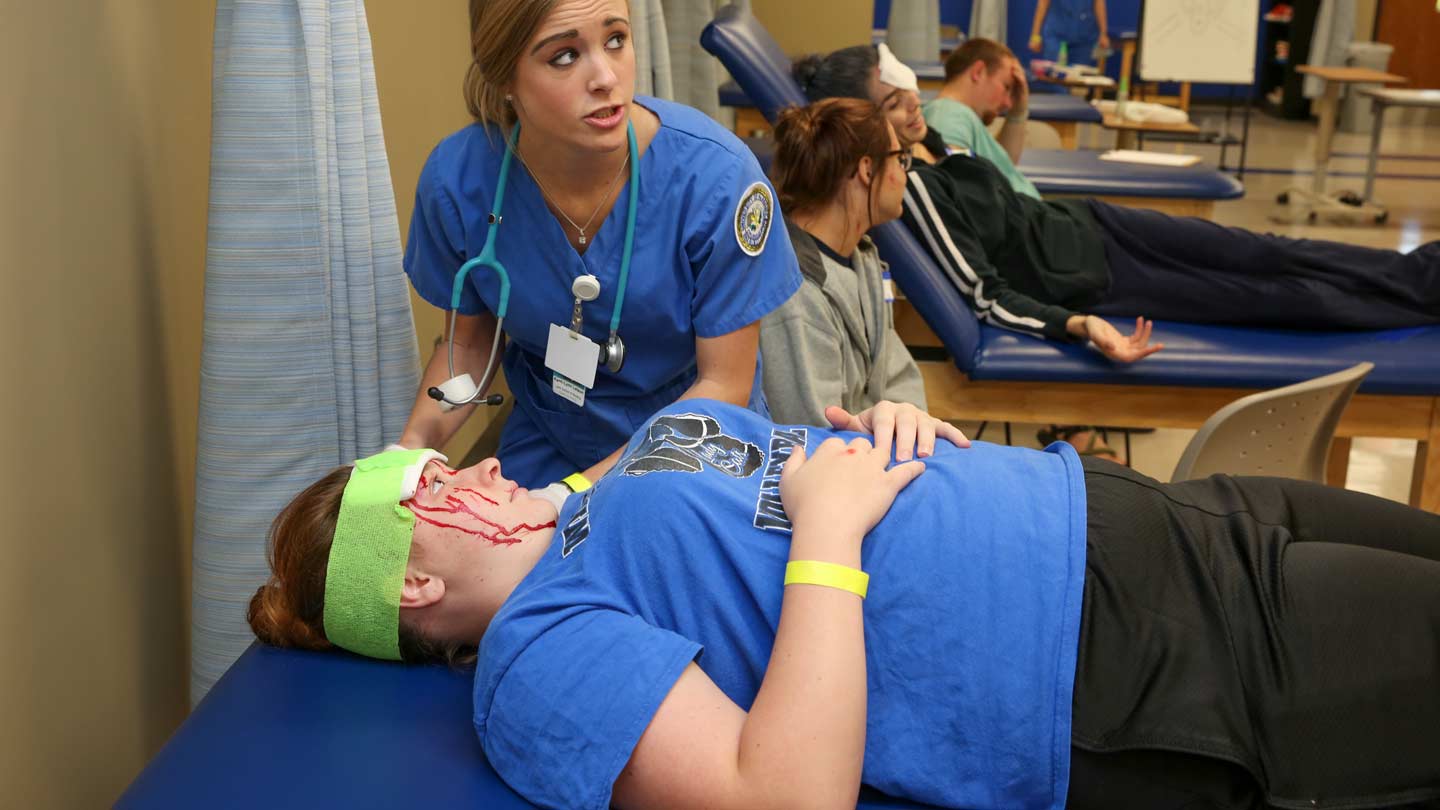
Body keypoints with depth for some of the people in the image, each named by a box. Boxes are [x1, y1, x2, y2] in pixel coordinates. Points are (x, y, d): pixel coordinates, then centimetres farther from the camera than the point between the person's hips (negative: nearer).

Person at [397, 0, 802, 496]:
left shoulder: (715, 175, -25)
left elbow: (725, 383, -18)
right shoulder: (456, 180, -18)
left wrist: (577, 493, -25)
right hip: (548, 446, 1)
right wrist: (415, 442, -18)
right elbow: (470, 341, -1)